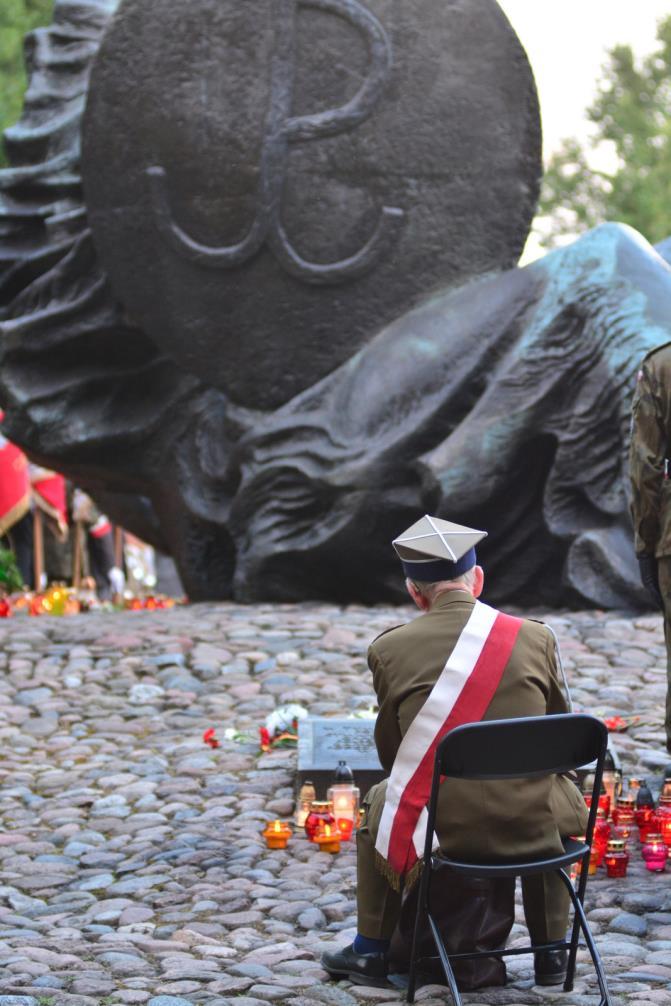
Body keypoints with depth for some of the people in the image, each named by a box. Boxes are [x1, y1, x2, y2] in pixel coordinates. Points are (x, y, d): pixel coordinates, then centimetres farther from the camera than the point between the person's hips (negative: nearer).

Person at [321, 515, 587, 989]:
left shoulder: (390, 649, -5)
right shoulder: (536, 639, -3)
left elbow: (389, 750, 6)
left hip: (438, 826, 0)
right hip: (531, 826, 1)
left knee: (377, 804, 33)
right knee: (561, 796, 36)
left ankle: (371, 952, 39)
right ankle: (550, 953, 37)